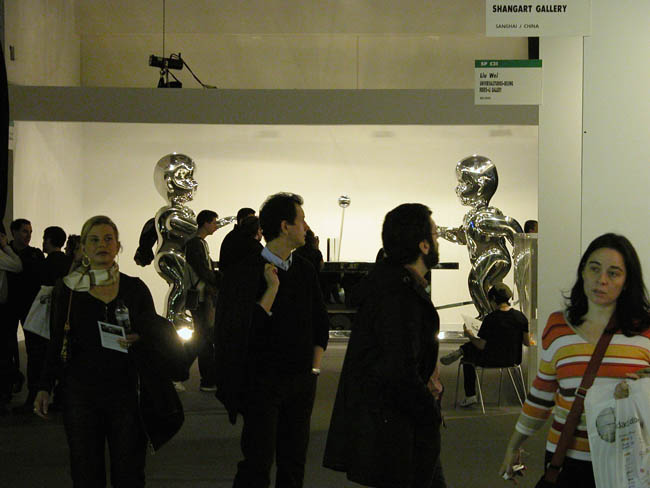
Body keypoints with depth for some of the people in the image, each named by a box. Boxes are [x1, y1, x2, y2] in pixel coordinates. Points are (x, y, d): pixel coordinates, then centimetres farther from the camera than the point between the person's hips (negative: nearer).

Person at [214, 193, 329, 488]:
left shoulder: (305, 270, 8)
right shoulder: (246, 272, -10)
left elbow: (320, 322, 18)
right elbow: (242, 330, -17)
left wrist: (314, 367, 8)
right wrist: (272, 288, -19)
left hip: (301, 382, 6)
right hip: (263, 383, -5)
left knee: (294, 462, 9)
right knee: (259, 464, -5)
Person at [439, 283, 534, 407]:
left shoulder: (490, 319, -19)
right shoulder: (520, 316, -7)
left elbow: (481, 345, -13)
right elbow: (527, 342, -1)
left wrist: (470, 335, 6)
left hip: (492, 361, -5)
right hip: (514, 359, 5)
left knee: (467, 358, 26)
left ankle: (470, 396, 26)